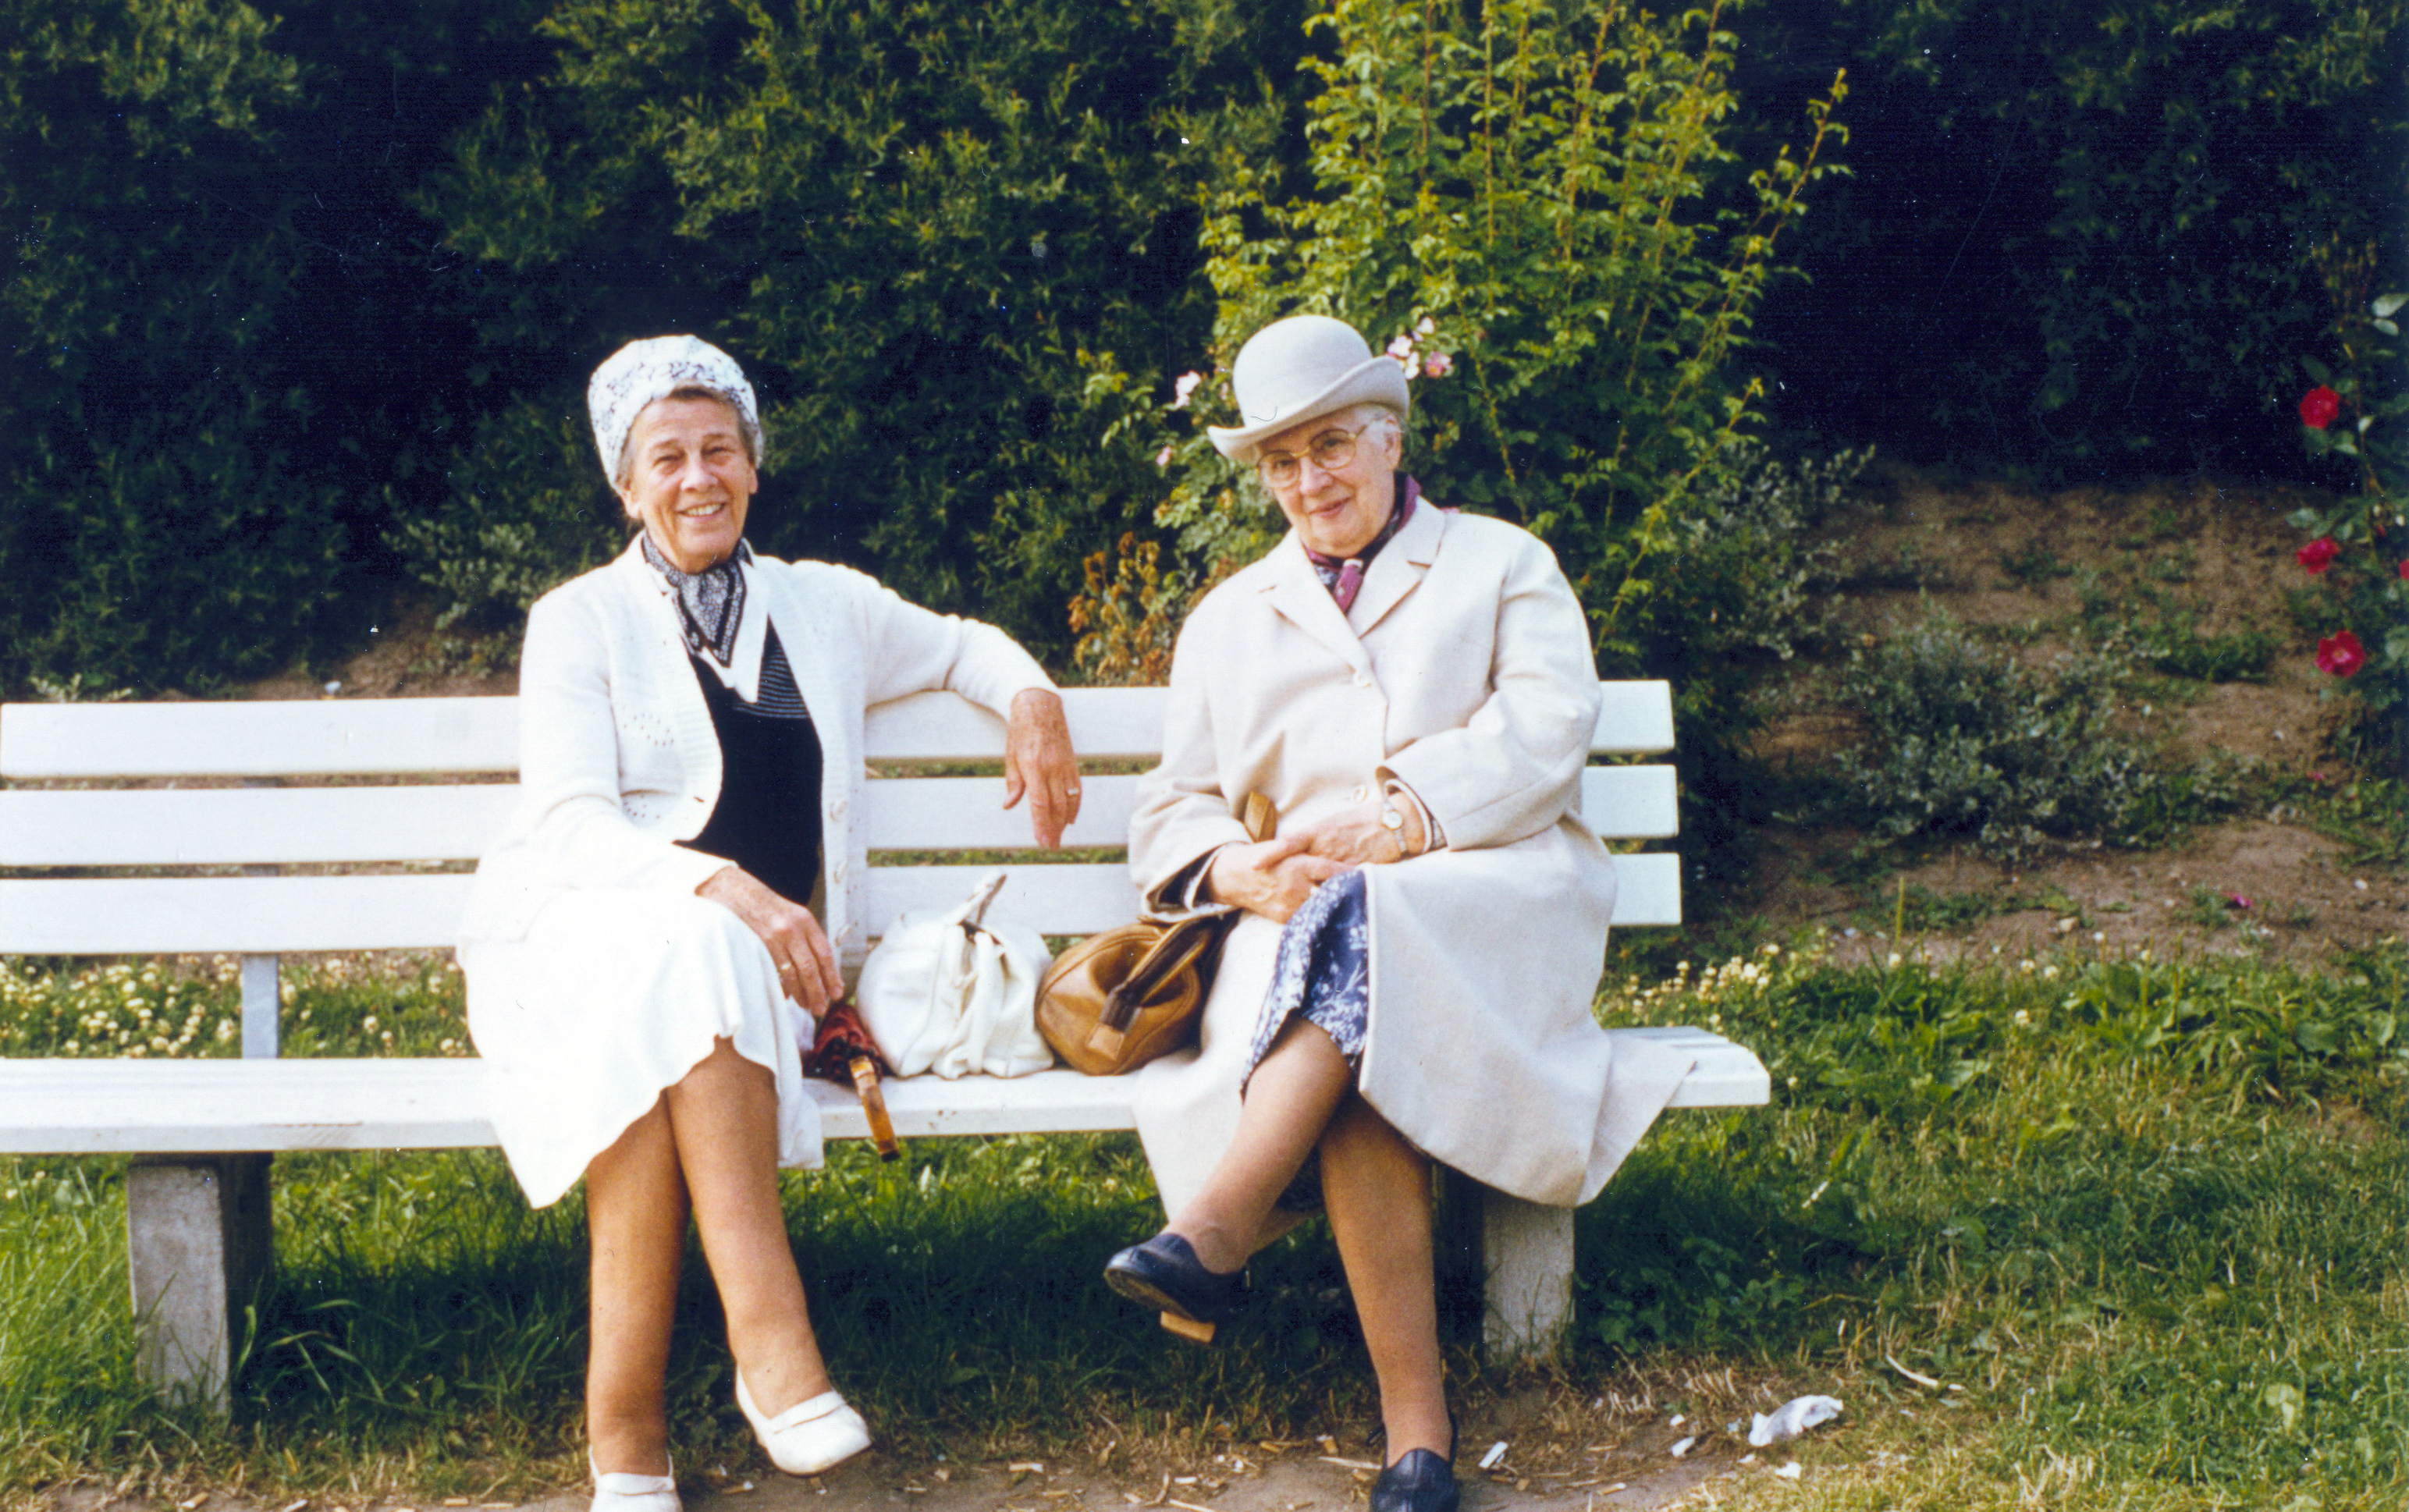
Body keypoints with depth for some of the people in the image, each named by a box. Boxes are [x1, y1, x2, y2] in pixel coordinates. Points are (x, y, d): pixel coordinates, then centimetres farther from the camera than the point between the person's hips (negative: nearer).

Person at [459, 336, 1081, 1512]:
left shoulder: (822, 606, 18)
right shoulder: (580, 622, 8)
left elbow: (960, 646, 37)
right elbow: (574, 825, -6)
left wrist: (1030, 697, 13)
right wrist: (722, 889, -24)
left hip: (757, 960, 2)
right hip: (588, 939, -2)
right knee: (687, 951, -38)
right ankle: (773, 1345, -43)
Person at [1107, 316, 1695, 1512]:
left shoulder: (1504, 565, 19)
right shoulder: (1228, 620, 27)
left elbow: (1546, 730, 1)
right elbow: (1171, 811, 18)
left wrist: (1400, 821, -16)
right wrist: (1241, 870, -7)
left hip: (1494, 891, -1)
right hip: (1314, 921, 2)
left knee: (1361, 920, -39)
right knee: (1358, 1060, -35)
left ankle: (1212, 1233, -44)